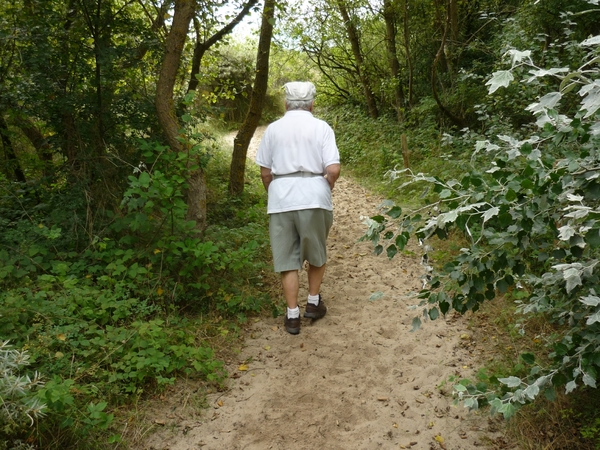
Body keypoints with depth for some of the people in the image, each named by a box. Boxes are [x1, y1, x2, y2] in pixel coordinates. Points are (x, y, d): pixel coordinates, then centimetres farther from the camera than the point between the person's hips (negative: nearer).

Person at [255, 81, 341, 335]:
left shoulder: (273, 129, 8)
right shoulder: (321, 128, 2)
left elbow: (265, 172, 7)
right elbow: (333, 169, -6)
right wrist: (325, 190, 12)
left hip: (281, 199, 1)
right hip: (314, 198, -1)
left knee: (287, 258, 9)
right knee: (316, 253, 20)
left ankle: (292, 315, 12)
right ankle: (313, 303, 29)